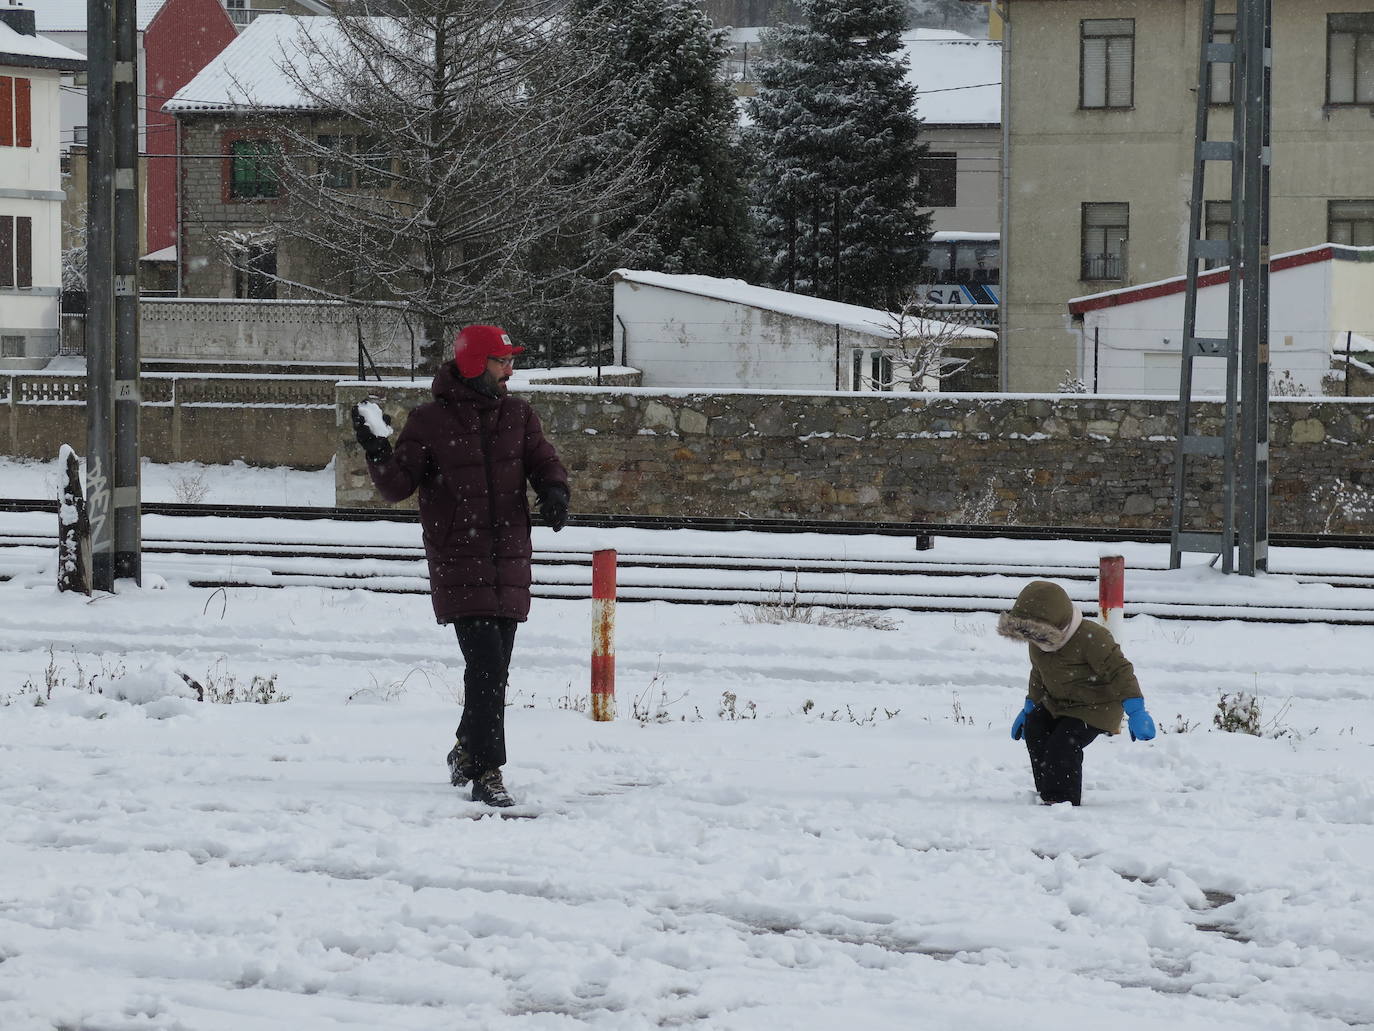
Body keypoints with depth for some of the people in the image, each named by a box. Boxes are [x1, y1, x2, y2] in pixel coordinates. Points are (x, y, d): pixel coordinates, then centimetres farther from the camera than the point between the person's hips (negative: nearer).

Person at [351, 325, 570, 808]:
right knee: (486, 665, -16)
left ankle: (467, 750, 35)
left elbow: (544, 462, 7)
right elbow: (398, 485, -3)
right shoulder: (430, 421, -3)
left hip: (509, 562, 5)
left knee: (494, 670, 11)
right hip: (459, 564, -5)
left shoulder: (517, 415, 9)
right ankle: (487, 775, -15)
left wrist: (554, 490, -15)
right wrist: (376, 454, -21)